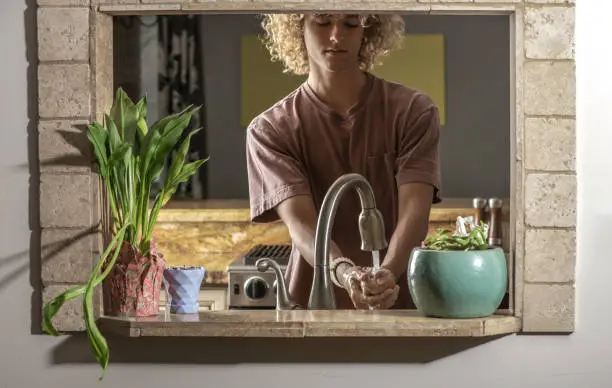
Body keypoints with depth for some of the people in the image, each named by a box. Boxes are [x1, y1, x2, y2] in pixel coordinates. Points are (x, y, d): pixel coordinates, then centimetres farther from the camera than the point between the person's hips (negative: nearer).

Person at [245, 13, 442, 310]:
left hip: (398, 307, -1)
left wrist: (386, 274, -31)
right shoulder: (270, 130, -1)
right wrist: (344, 272, -33)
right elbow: (300, 221, -13)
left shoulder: (413, 112, 0)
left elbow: (414, 210, -12)